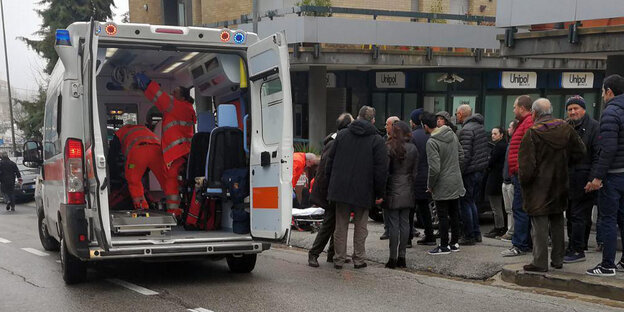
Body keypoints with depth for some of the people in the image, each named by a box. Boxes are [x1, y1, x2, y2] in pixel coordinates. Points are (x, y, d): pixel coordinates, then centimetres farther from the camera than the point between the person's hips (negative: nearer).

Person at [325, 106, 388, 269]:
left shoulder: (342, 135, 5)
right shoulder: (377, 140, -5)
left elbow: (330, 161, 7)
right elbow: (381, 169, -9)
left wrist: (331, 184, 15)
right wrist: (379, 193, -2)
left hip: (340, 188, 3)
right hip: (363, 191, -2)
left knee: (341, 225, 10)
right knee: (360, 226, 11)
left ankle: (339, 259, 15)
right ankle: (359, 259, 15)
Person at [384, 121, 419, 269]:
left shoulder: (389, 148, -11)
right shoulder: (413, 149, 6)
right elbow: (415, 172, 10)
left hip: (393, 191, -5)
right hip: (407, 192, 5)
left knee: (393, 225, -2)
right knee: (405, 223, 9)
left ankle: (393, 258, 1)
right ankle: (402, 257, 14)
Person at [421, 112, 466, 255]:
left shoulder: (432, 142, -21)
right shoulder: (452, 134, 4)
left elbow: (434, 168, -23)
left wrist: (430, 185, -10)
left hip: (442, 185, -8)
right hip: (456, 182, 8)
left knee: (443, 216, 1)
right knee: (454, 214, 15)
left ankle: (444, 246, 7)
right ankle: (455, 243, 24)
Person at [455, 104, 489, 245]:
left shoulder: (466, 129, -16)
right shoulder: (481, 127, 14)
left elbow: (465, 155, -21)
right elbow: (487, 150, 17)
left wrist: (458, 172, -17)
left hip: (469, 172, -9)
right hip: (480, 170, 9)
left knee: (465, 204, -1)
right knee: (472, 202, 18)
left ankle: (469, 236, 2)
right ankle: (476, 233, 21)